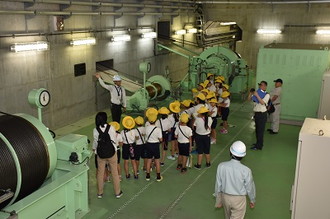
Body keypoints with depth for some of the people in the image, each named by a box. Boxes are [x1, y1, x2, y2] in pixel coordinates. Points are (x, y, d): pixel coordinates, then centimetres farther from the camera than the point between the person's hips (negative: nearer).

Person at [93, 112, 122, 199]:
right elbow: (114, 139, -2)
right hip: (111, 152, -1)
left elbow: (95, 142, -1)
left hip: (101, 154, 1)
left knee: (100, 173, 15)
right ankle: (117, 192, 23)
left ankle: (100, 193, 26)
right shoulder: (111, 128, -13)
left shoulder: (95, 130, -10)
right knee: (114, 172, 12)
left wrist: (94, 149, 20)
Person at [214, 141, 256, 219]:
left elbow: (218, 185, -7)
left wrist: (218, 200, 9)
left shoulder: (221, 166, -19)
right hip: (239, 199, -3)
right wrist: (252, 200, 11)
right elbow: (250, 188, -9)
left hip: (225, 197, 3)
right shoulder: (246, 170, -25)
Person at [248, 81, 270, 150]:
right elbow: (249, 98, 7)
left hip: (262, 114, -7)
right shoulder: (257, 92, 8)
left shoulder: (266, 95, -10)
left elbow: (262, 102, -25)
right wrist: (251, 92, -9)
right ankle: (258, 143, 32)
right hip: (256, 113, 7)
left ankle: (259, 146, 5)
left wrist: (257, 95, -28)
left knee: (260, 130, -2)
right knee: (257, 129, 18)